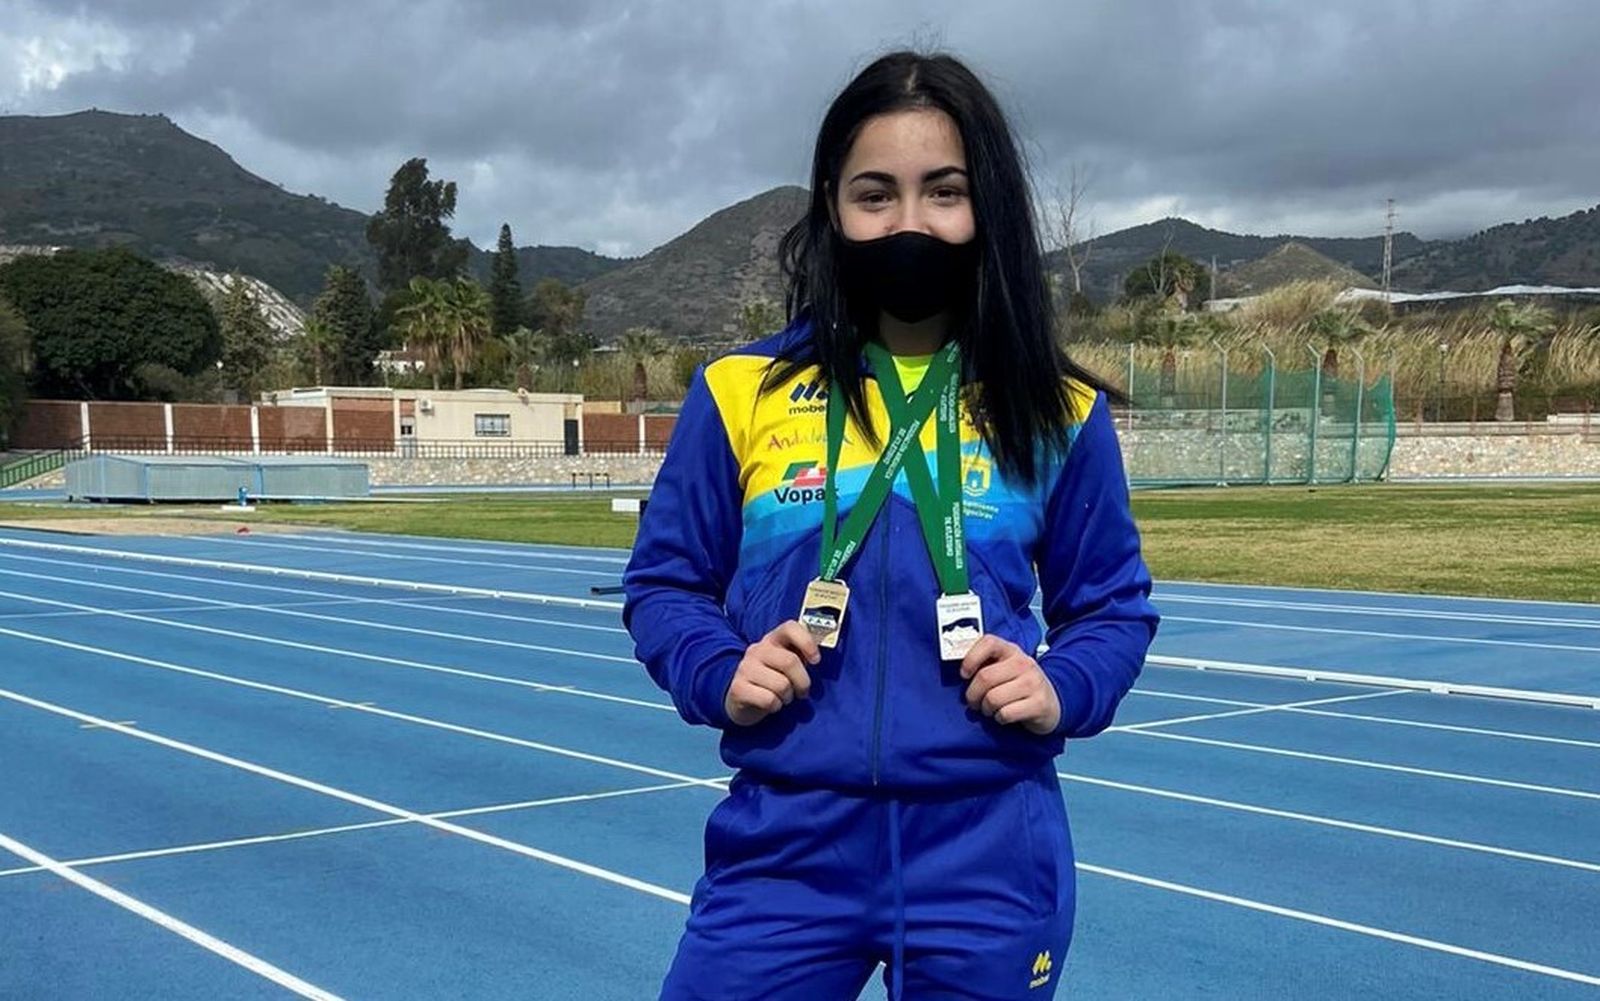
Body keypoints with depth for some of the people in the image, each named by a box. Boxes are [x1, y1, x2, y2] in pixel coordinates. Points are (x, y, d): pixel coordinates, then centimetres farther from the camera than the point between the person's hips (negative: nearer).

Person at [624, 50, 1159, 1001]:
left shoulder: (1056, 412, 2)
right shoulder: (742, 392, 1)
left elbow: (1115, 600, 11)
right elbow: (665, 579, 9)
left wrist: (1064, 692, -9)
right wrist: (717, 675, -10)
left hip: (987, 853, 1)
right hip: (786, 843, 0)